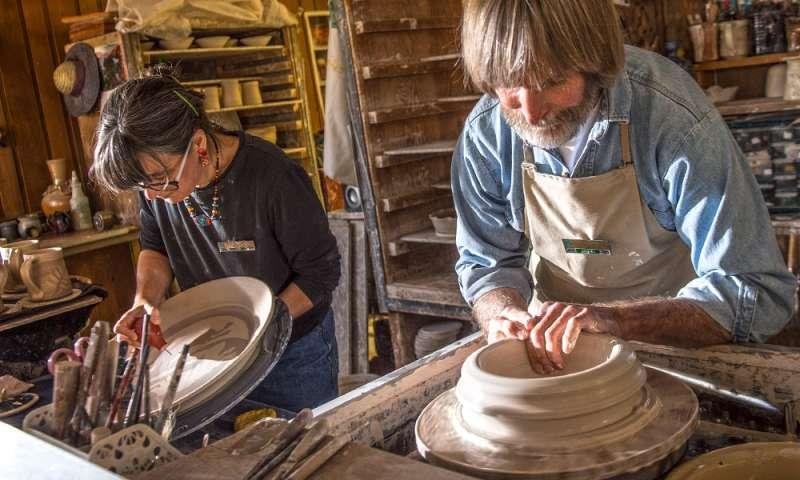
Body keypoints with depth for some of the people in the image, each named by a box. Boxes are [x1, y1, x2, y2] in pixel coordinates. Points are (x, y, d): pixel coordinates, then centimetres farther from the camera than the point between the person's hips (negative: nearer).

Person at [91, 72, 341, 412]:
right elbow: (156, 248, 6)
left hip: (293, 356, -4)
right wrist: (146, 301, -12)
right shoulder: (157, 176, -12)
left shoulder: (273, 178, -29)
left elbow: (321, 273, -19)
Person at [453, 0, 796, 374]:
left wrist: (610, 318, -37)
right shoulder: (486, 130, -15)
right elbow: (487, 265, -1)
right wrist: (505, 317, -24)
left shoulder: (675, 117, -26)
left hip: (673, 340, -2)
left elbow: (758, 294, -24)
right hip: (556, 341, 2)